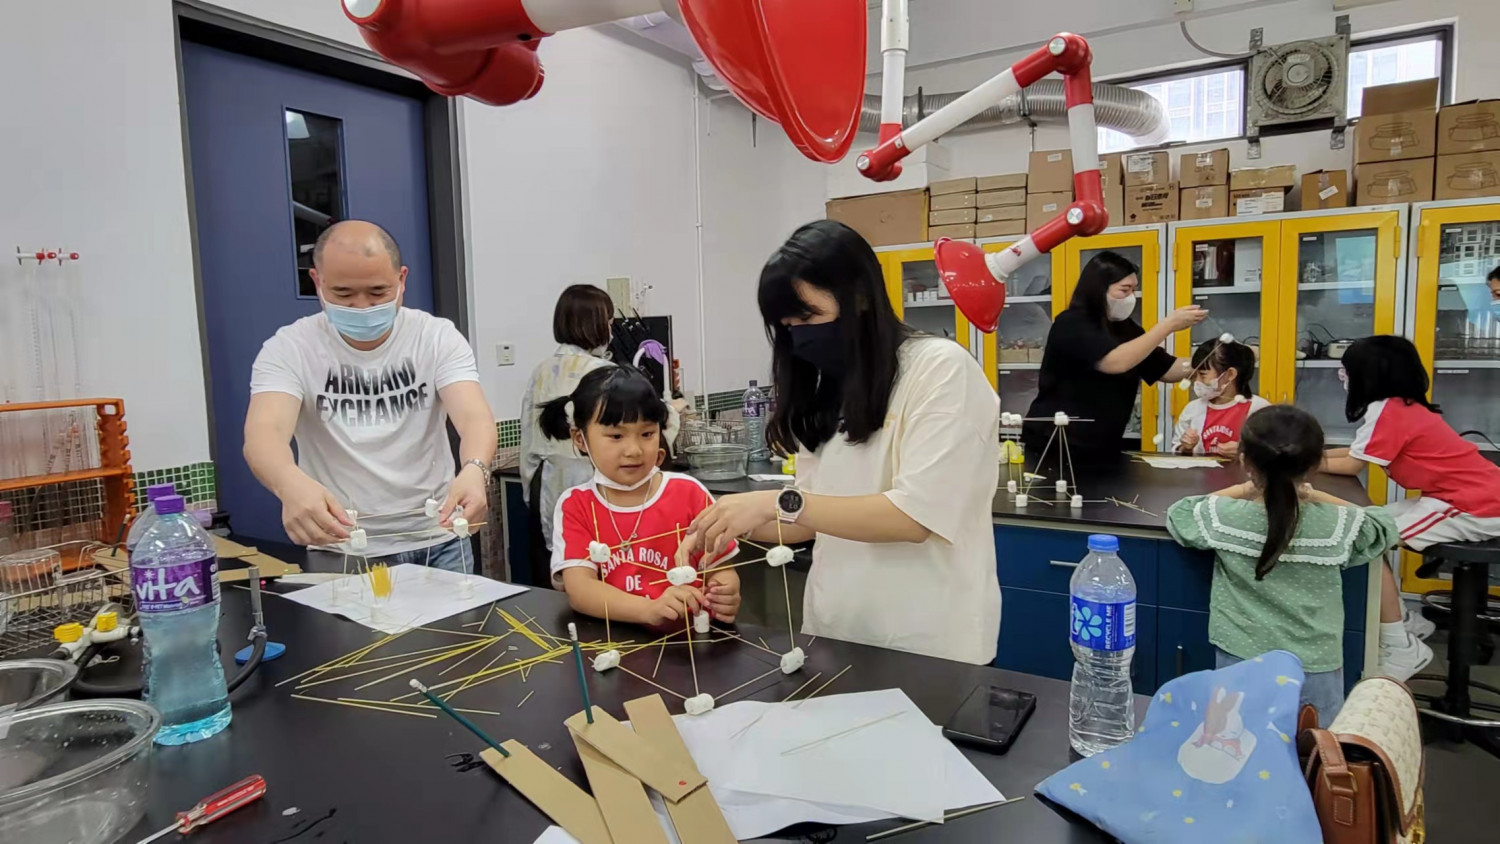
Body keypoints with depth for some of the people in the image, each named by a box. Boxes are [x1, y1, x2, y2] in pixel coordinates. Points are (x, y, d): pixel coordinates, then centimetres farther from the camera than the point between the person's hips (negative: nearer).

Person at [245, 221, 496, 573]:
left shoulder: (437, 337, -5)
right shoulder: (289, 349, -6)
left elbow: (475, 418, -19)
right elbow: (263, 432, -22)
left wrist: (474, 471, -42)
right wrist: (292, 485, -45)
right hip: (339, 551, 0)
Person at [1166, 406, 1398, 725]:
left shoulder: (1223, 518, -12)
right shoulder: (1337, 526, -11)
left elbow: (1177, 514, 10)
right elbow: (1385, 527, 12)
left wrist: (1244, 490, 14)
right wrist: (1316, 497, 13)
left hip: (1241, 666, 0)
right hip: (1315, 671, 0)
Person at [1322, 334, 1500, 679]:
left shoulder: (1387, 410, -19)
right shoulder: (1400, 405, 10)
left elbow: (1352, 465, -15)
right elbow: (1357, 451, 13)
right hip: (1467, 495, 10)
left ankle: (1401, 648, -6)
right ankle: (1403, 620, 18)